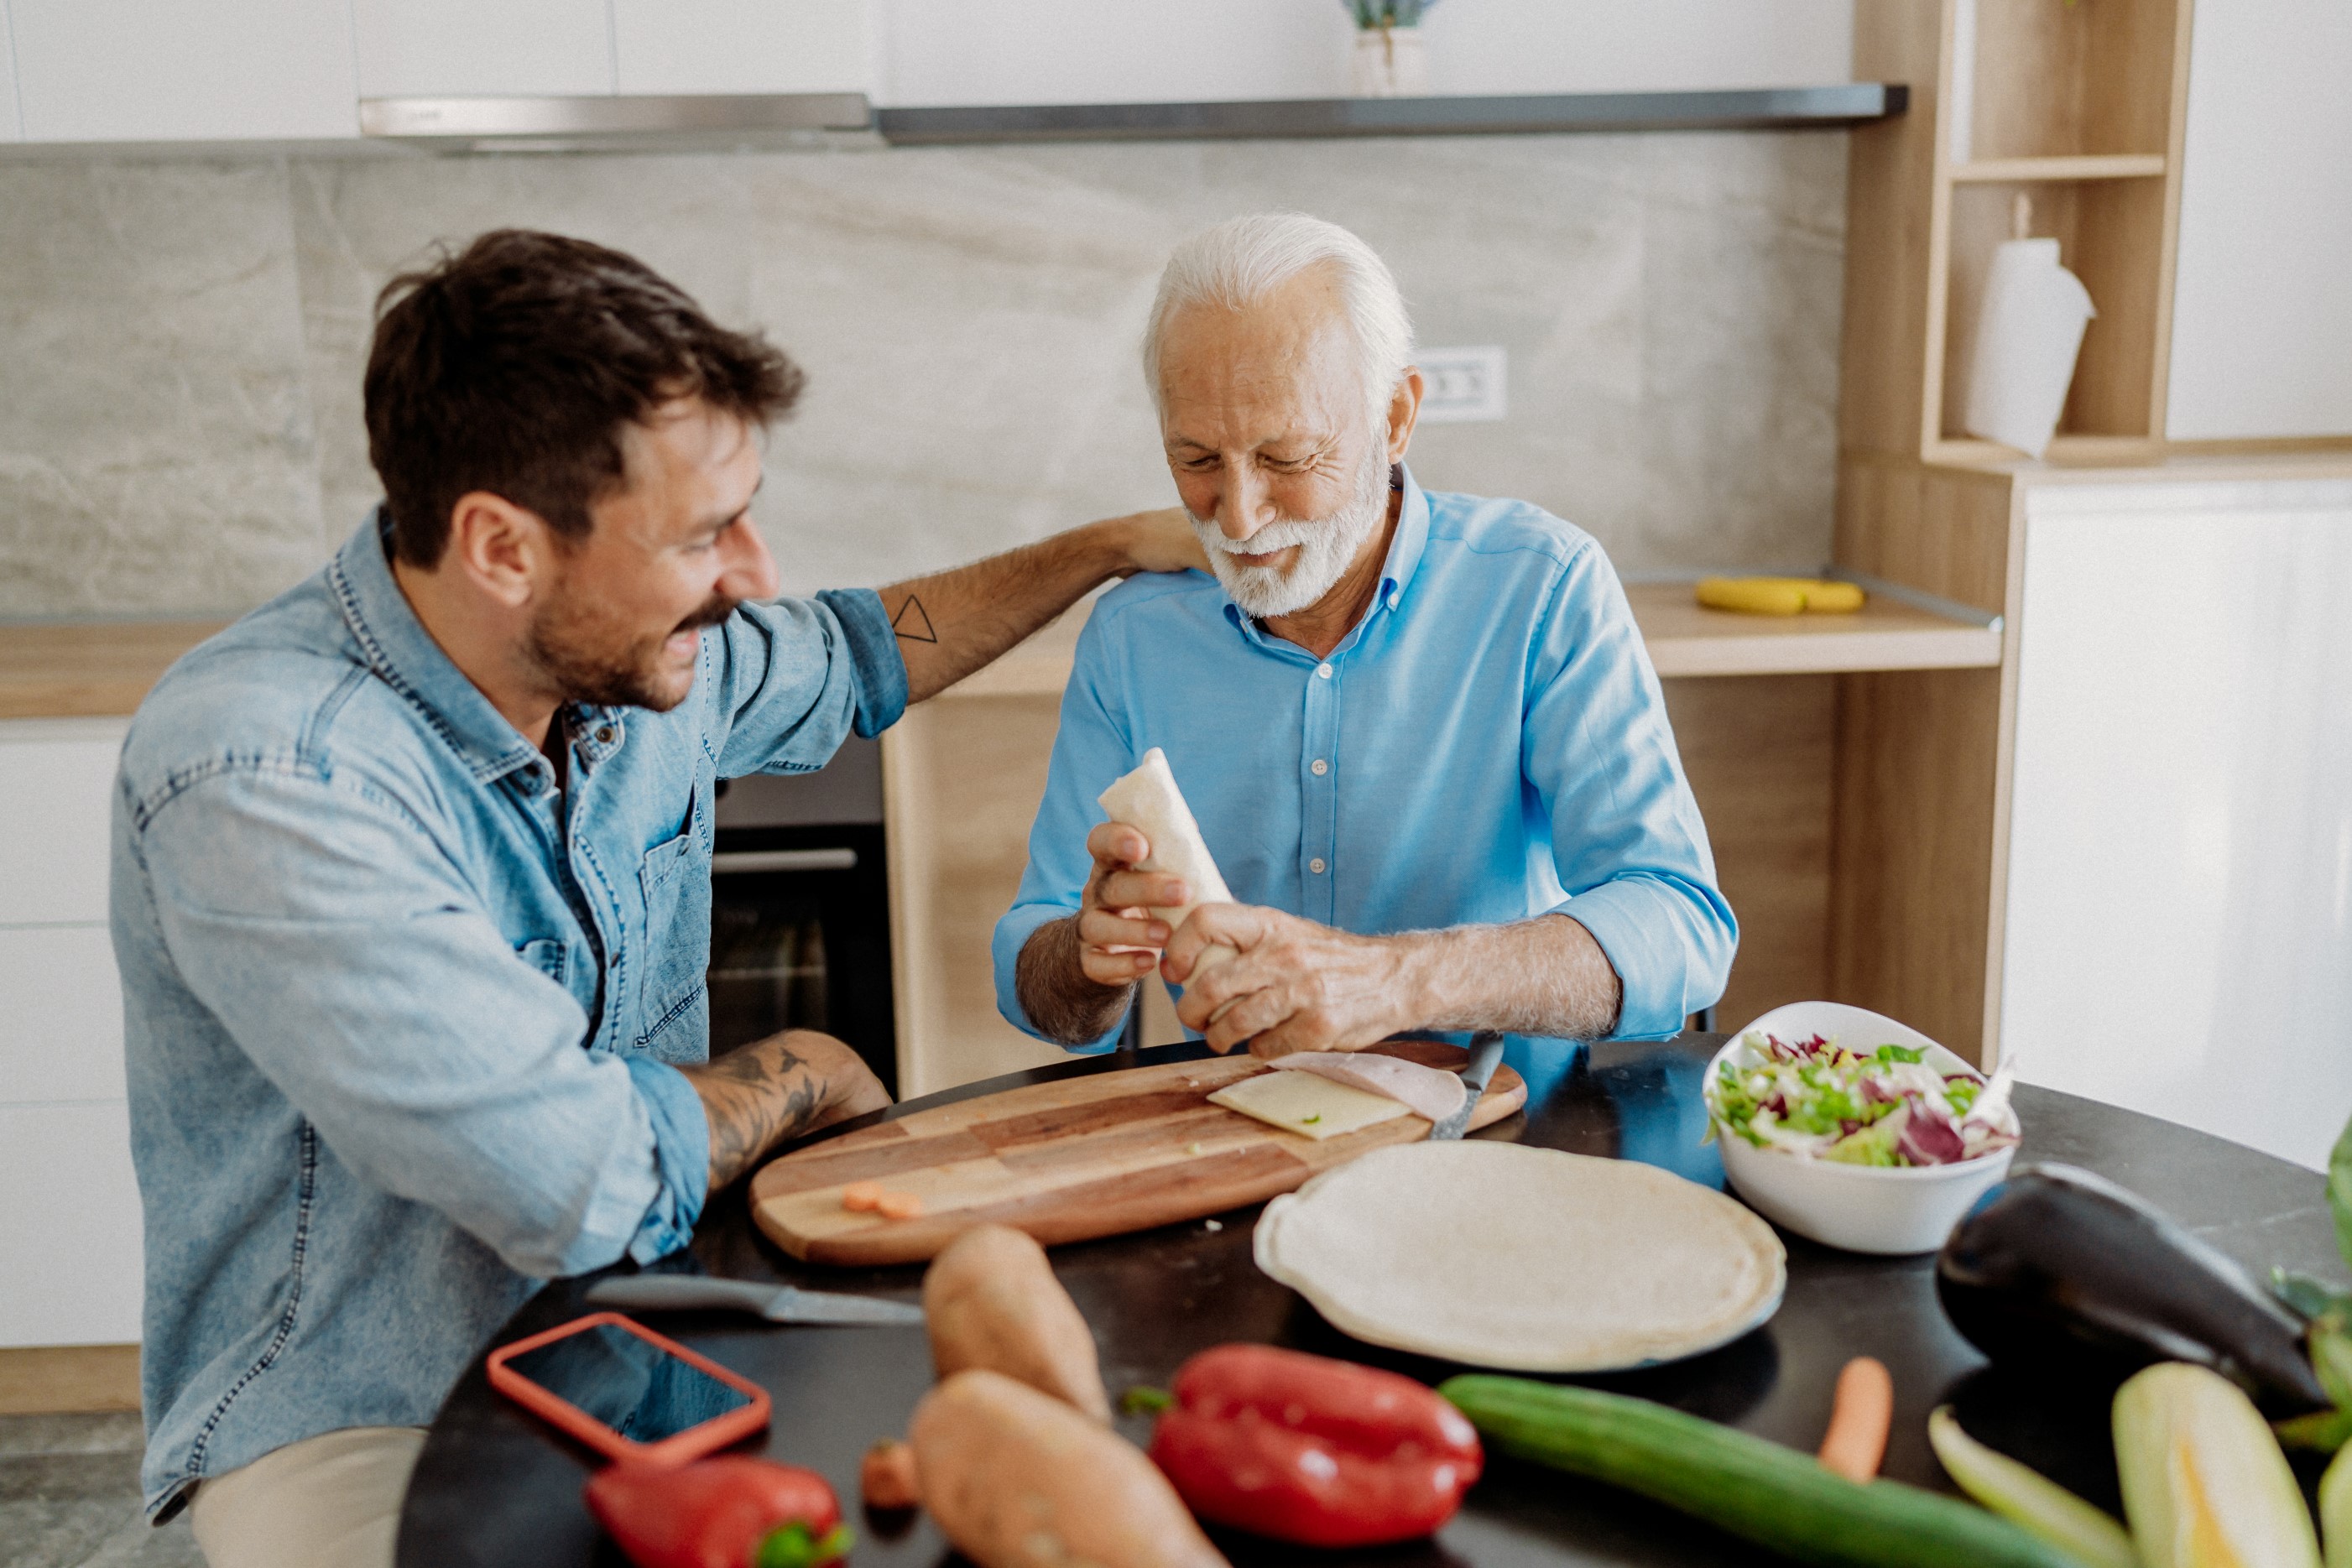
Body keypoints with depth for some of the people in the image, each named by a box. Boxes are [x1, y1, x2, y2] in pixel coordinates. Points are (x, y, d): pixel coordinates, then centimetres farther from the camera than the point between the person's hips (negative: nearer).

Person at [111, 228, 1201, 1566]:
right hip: (364, 1435, -6)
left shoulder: (634, 654, -4)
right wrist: (806, 1075, -11)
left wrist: (1117, 546, 20)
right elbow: (592, 1184, -31)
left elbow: (846, 660, 20)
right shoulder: (266, 780, -28)